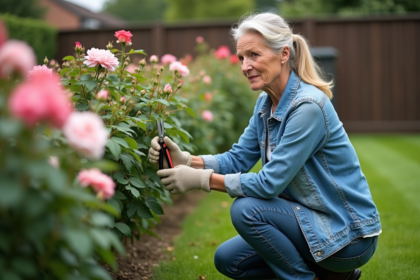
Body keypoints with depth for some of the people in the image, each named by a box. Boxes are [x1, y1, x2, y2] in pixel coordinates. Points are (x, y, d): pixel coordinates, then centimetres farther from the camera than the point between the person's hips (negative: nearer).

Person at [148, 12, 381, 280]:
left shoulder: (308, 107, -25)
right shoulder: (266, 104, 3)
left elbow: (269, 183, -27)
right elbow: (237, 159, 3)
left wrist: (201, 179, -24)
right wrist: (187, 160, -13)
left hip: (348, 233, -9)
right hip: (312, 220, 9)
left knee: (246, 209, -24)